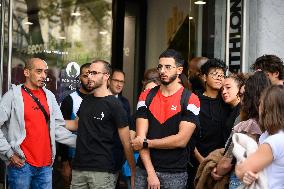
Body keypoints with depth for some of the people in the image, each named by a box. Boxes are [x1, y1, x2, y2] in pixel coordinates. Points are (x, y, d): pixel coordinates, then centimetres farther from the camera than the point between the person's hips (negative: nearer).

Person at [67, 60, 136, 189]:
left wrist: (133, 172, -12)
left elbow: (126, 143, -9)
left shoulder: (114, 105, -9)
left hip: (102, 171, -6)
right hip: (78, 168, 6)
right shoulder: (86, 100, 10)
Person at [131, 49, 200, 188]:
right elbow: (140, 137, -4)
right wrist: (150, 173, -12)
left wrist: (146, 143, -8)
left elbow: (181, 140, -14)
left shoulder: (190, 100, -6)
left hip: (175, 174, -2)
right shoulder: (146, 97, 4)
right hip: (144, 170, 3)